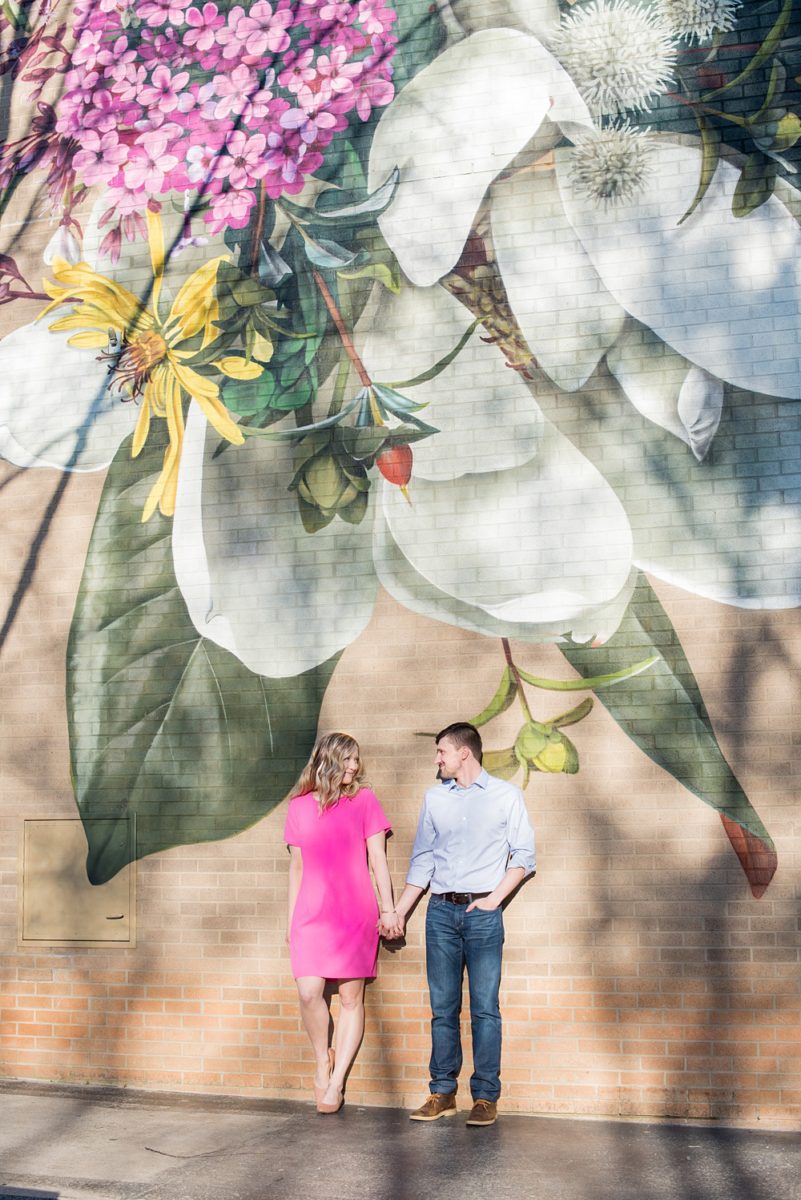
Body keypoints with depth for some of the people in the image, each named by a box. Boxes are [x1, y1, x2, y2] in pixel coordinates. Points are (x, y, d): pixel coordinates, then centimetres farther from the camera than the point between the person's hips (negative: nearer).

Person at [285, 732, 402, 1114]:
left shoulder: (364, 800, 3)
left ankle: (336, 1081, 12)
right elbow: (297, 866, 13)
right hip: (311, 913, 1)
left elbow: (377, 857, 2)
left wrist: (388, 909, -4)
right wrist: (290, 919, 14)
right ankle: (322, 1058, 15)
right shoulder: (299, 807, 8)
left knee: (352, 998, 2)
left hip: (355, 914, -1)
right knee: (309, 993, -11)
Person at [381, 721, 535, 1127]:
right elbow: (422, 861, 15)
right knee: (443, 1008, 5)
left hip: (483, 912, -3)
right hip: (441, 911, 3)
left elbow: (524, 855, 2)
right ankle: (442, 1093, 12)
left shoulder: (506, 796, 3)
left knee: (485, 1009, -3)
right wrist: (398, 911, 11)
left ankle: (486, 1097, 3)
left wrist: (494, 899, -6)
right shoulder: (434, 797, 12)